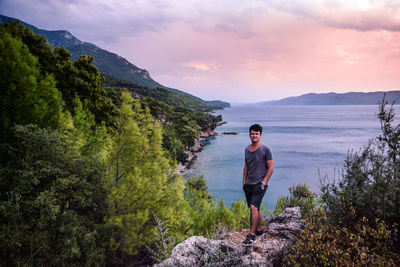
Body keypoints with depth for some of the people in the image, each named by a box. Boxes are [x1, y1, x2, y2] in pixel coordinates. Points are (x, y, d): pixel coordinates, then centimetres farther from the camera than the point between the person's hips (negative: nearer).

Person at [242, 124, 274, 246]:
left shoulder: (265, 150, -8)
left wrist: (263, 182, -13)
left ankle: (252, 235, -13)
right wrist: (244, 181, 15)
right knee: (255, 208, 15)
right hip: (248, 184, 6)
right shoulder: (247, 149, 11)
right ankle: (259, 230, 29)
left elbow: (270, 168, -8)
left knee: (253, 207, -17)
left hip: (259, 184, -6)